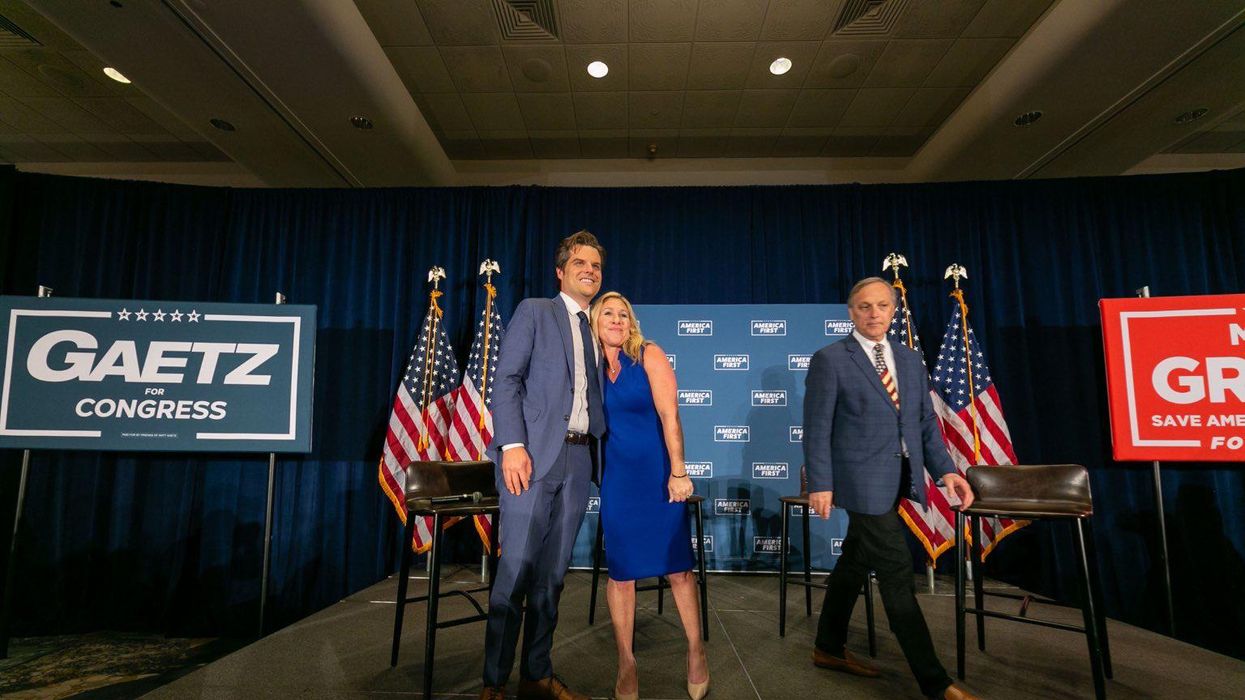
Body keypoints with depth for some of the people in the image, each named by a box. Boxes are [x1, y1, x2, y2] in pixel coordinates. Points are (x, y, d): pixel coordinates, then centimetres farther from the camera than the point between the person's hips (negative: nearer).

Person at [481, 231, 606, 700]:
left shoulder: (595, 330, 20)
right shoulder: (534, 311, 4)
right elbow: (506, 379, -5)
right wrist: (513, 444, -15)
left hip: (578, 459, 5)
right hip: (534, 454, -5)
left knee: (552, 574, 11)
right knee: (516, 569, -2)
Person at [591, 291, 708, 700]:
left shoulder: (649, 355, -4)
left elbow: (669, 414, -11)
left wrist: (678, 472, -16)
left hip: (658, 473, -2)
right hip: (617, 477, 3)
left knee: (676, 565, 5)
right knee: (620, 569, 7)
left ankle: (696, 650, 26)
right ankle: (626, 662, 23)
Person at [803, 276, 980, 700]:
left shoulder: (910, 359, 12)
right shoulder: (830, 360, -7)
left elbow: (926, 422, 13)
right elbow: (817, 429, -10)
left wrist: (945, 470, 1)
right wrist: (821, 484, -15)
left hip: (899, 480, 7)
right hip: (862, 481, -7)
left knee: (855, 564, 17)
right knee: (898, 576, -4)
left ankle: (829, 649, 33)